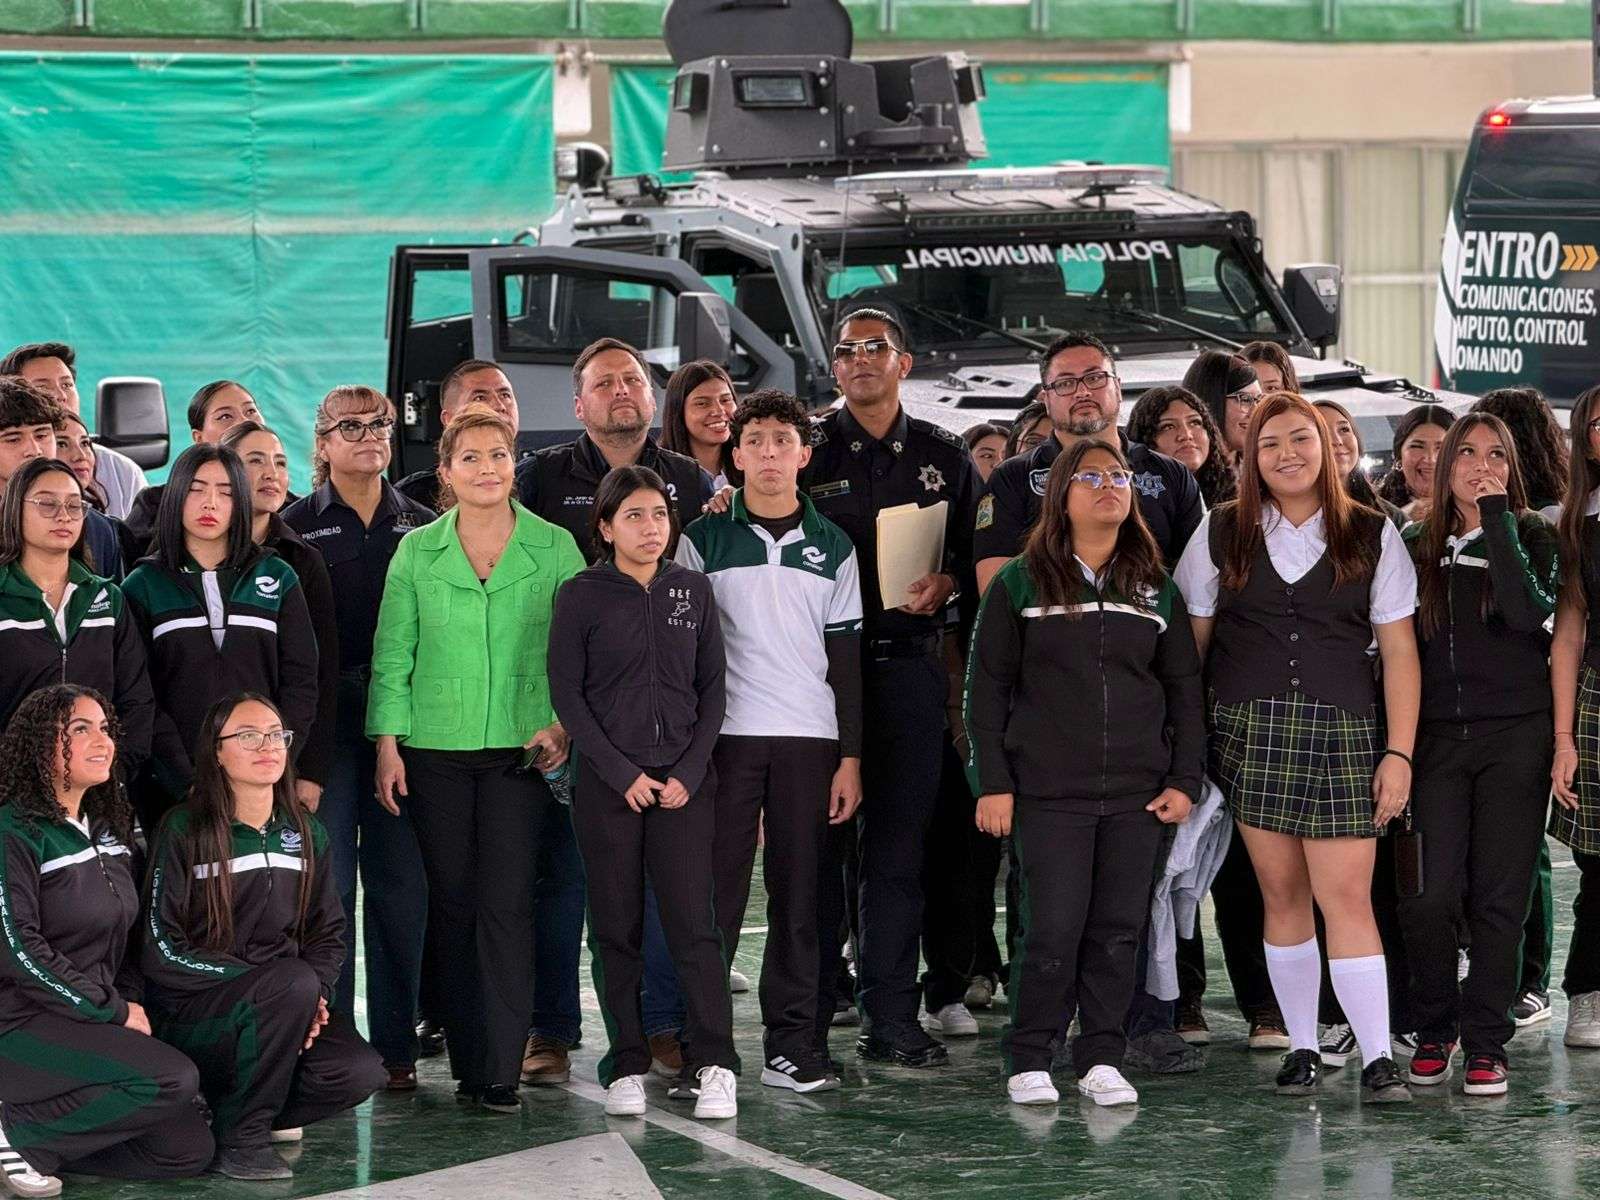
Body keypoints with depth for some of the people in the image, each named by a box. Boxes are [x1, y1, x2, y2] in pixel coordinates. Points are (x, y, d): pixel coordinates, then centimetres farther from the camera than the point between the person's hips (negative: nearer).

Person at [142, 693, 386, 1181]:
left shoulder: (306, 833, 10)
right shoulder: (184, 831, -7)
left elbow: (329, 934, 14)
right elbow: (162, 950, -12)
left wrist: (314, 993, -10)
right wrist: (292, 989, -18)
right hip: (189, 1015, -5)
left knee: (359, 1072, -21)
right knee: (293, 981, -33)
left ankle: (233, 1108, 5)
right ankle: (241, 1138, -19)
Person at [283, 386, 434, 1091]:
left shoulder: (422, 526, 13)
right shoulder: (298, 526, 4)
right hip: (328, 723, -2)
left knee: (401, 879, 2)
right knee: (327, 879, -4)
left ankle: (396, 1045, 8)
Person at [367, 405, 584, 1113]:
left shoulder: (554, 548, 3)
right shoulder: (417, 552, 5)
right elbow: (391, 657, 7)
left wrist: (566, 724, -6)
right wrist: (387, 743, 1)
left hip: (520, 749, -1)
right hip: (435, 751, 1)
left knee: (506, 906, -8)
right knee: (452, 903, 3)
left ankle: (500, 1072, -7)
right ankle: (467, 1062, 12)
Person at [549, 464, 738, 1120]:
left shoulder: (694, 590, 8)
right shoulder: (581, 595, 1)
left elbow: (712, 688, 9)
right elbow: (566, 693, -2)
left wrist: (691, 770, -4)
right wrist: (622, 772, -8)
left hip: (684, 778, 1)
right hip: (606, 782, -1)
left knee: (693, 920, -7)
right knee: (616, 925, 2)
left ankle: (712, 1064, -6)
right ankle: (626, 1065, 9)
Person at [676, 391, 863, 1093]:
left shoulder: (833, 547, 11)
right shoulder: (703, 540, 6)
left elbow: (848, 658, 10)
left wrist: (851, 757, 3)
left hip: (810, 742, 2)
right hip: (724, 737, -1)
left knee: (799, 897, 2)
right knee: (716, 894, -4)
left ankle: (791, 1045, 4)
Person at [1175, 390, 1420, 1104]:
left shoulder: (1372, 537, 6)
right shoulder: (1221, 535, 8)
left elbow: (1399, 652, 4)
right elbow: (1188, 643, 9)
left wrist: (1399, 752, -3)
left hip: (1342, 731, -1)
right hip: (1249, 730, 1)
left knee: (1346, 896, -9)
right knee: (1282, 893, 2)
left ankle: (1377, 1058, -10)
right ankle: (1301, 1049, 11)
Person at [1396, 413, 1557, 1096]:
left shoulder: (1531, 538, 4)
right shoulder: (1416, 546, 10)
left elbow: (1532, 613, -16)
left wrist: (1497, 520, -14)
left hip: (1515, 736, -2)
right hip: (1435, 737, 2)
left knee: (1499, 896, -2)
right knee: (1430, 894, -8)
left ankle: (1485, 1044, 4)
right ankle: (1434, 1032, 9)